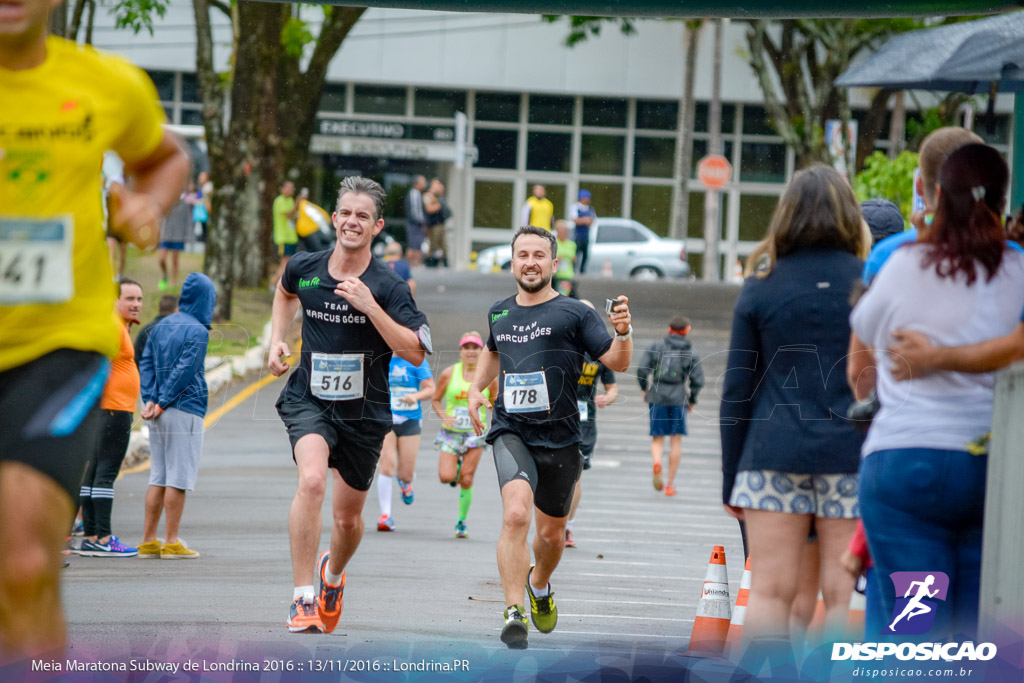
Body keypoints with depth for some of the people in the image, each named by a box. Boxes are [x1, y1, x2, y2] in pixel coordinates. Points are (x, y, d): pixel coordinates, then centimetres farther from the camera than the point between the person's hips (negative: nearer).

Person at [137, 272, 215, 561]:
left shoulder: (161, 326, 13)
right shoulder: (197, 331, -10)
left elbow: (146, 364, 8)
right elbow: (183, 371, -15)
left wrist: (150, 401, 0)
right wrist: (161, 404, -10)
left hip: (160, 416, 7)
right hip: (186, 411, -7)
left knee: (158, 477, 10)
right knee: (178, 477, -4)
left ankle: (148, 540, 10)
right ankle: (171, 542, -3)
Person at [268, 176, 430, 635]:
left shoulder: (388, 287, -12)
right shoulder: (305, 269, -3)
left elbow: (415, 353, -20)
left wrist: (371, 307, -27)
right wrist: (277, 340, 11)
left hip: (364, 410, 0)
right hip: (309, 401, 0)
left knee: (348, 518, 12)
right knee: (312, 481, -29)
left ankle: (333, 572, 49)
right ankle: (302, 600, -26)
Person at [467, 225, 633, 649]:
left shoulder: (573, 313, -3)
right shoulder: (500, 313, 10)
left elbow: (618, 363, -7)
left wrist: (623, 332, -26)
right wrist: (476, 388, 18)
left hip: (560, 438, 0)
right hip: (511, 434, 0)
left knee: (551, 533, 14)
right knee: (516, 514, -25)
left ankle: (539, 586, 47)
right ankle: (514, 612, -27)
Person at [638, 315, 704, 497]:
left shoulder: (656, 347, 2)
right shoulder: (690, 354, 1)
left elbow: (642, 370, -5)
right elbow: (698, 380, -5)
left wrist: (644, 389, 12)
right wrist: (692, 400, 11)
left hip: (656, 397, 0)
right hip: (678, 399, 0)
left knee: (657, 439, 9)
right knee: (676, 441, 10)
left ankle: (656, 462, -25)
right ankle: (670, 484, 10)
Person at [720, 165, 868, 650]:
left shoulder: (759, 290, 6)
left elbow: (737, 392, 6)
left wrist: (731, 480, 11)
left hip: (774, 452, 1)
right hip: (854, 457, -1)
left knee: (771, 591, 3)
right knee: (843, 593, 0)